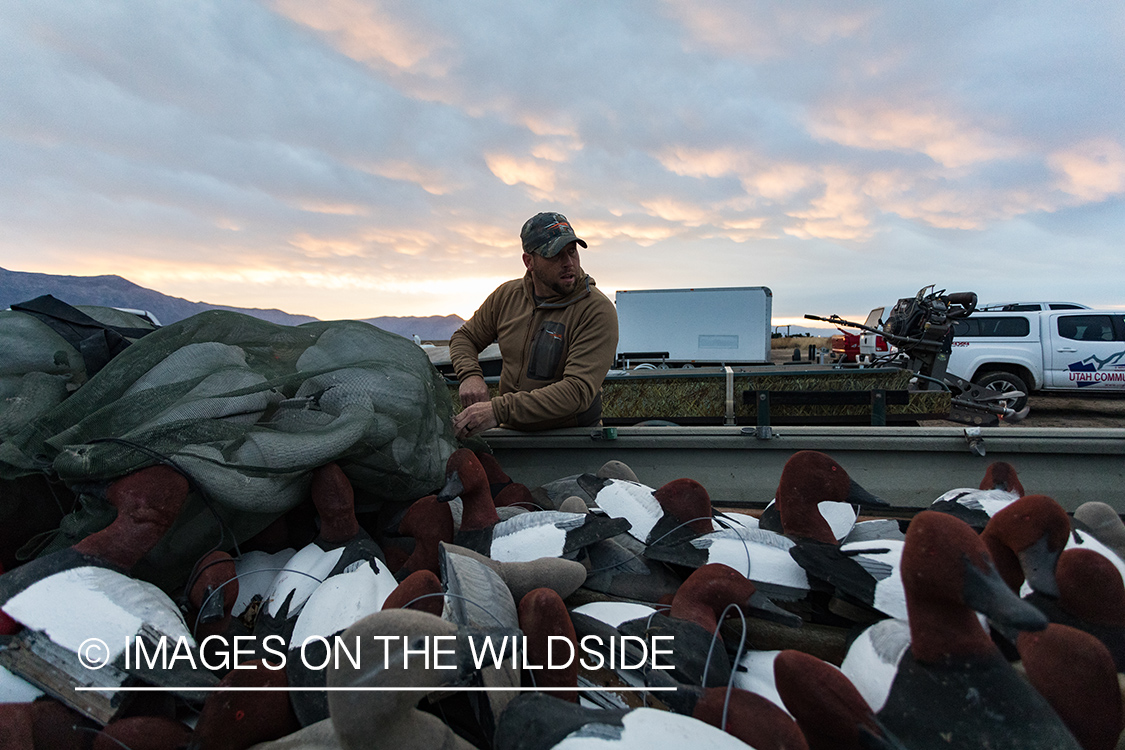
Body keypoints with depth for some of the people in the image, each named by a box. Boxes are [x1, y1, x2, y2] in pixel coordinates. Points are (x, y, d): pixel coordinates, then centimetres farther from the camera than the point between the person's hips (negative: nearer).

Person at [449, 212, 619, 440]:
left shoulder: (598, 311, -14)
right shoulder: (507, 295, 4)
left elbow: (578, 391, -24)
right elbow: (464, 337, 18)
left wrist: (499, 410, -31)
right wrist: (471, 376, -6)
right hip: (512, 431, 4)